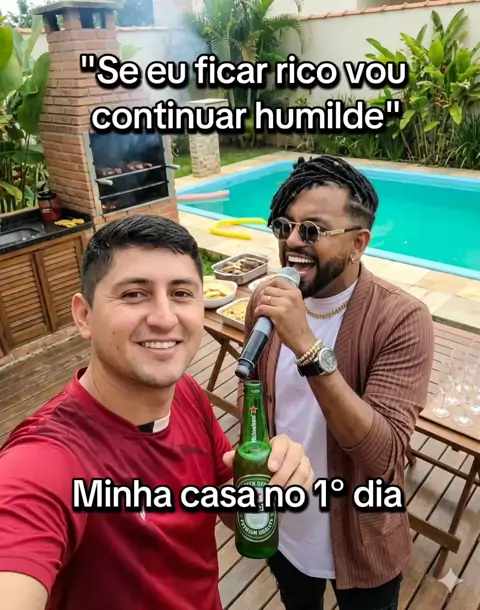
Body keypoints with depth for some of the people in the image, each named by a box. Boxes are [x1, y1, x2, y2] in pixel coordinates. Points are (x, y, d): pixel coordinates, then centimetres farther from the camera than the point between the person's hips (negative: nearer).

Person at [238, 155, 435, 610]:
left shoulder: (401, 319, -26)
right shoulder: (267, 300, -13)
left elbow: (383, 455, -33)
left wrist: (307, 346, -41)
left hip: (359, 543, -3)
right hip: (280, 526, 4)